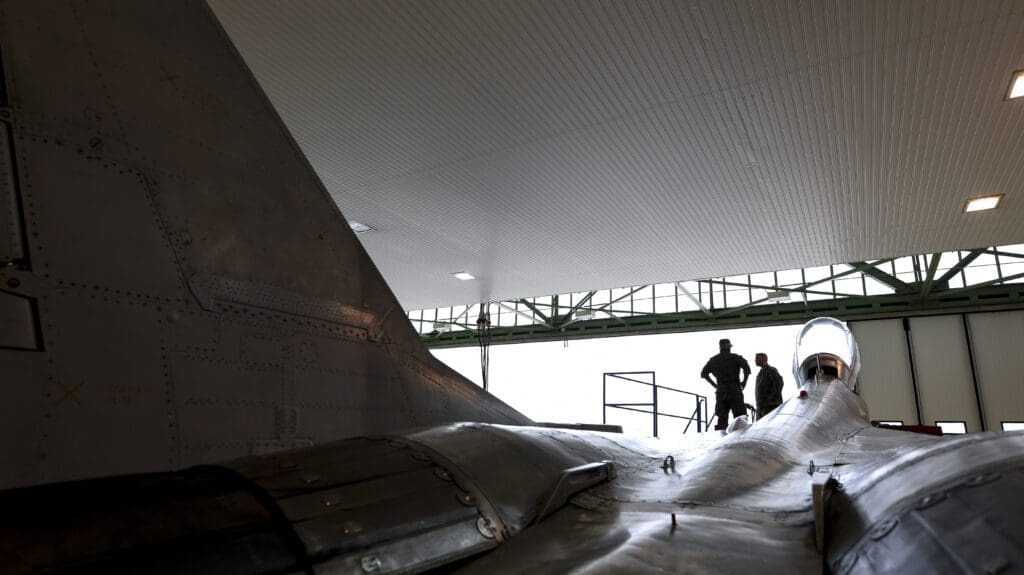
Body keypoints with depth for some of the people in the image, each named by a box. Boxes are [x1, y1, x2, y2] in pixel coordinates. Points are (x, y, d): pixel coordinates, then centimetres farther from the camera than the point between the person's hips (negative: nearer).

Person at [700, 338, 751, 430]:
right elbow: (747, 368, -15)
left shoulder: (713, 360, 12)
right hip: (734, 391, -4)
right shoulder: (735, 357, 0)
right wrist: (744, 382, -3)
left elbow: (703, 373, 16)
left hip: (721, 392, 4)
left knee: (722, 419, 6)